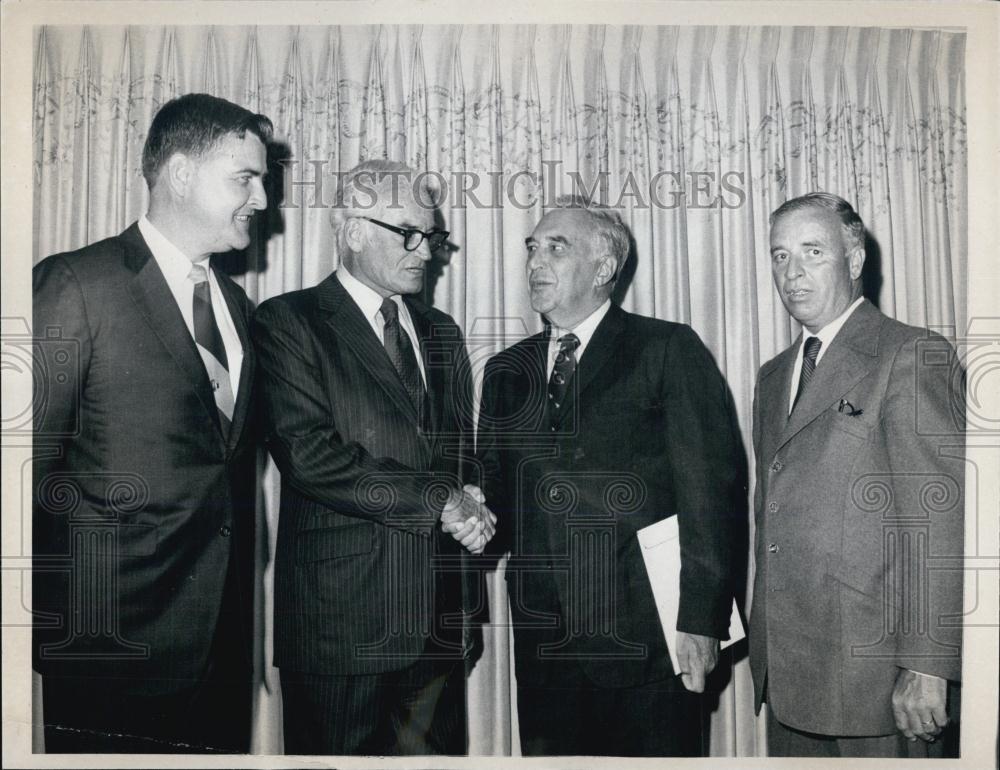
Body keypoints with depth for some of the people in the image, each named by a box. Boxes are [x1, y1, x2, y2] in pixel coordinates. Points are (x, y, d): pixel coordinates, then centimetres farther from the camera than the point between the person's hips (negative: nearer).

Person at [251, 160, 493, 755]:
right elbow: (309, 455, -16)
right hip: (341, 614, -5)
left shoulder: (441, 332, 15)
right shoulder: (288, 322, -5)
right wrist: (437, 501, -14)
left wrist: (469, 508, -5)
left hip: (438, 613, 6)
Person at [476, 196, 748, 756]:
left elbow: (713, 486, -8)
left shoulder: (669, 350, -2)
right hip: (542, 642, 4)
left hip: (647, 641, -4)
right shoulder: (507, 371, 13)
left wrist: (703, 617, -12)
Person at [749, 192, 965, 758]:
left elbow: (940, 520, -15)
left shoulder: (913, 356, -8)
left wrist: (926, 666, -18)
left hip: (869, 670, -6)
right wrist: (763, 636, 13)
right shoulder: (774, 376, 15)